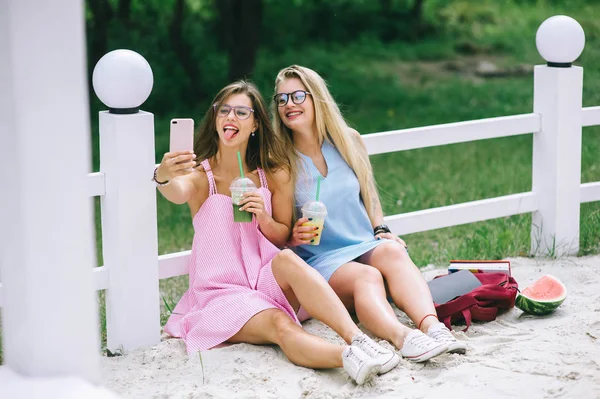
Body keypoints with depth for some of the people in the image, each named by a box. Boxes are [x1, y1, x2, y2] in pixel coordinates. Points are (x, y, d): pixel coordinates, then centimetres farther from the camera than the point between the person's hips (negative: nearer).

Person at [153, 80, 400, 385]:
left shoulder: (273, 174, 7)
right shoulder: (200, 175, -3)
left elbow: (283, 238, 11)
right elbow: (178, 194, -27)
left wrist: (264, 218, -13)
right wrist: (163, 177, -53)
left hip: (268, 279, 3)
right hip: (222, 291, -2)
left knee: (287, 259, -33)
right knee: (280, 326, -34)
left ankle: (356, 338, -47)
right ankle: (349, 358, -60)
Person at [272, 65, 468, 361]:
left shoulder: (347, 141, 11)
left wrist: (381, 231, 5)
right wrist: (294, 236, -19)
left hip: (365, 247, 3)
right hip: (319, 259, -3)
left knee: (391, 251, -32)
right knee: (366, 276, -35)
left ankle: (433, 326, -54)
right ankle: (402, 336, -62)